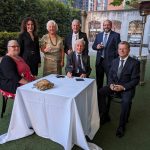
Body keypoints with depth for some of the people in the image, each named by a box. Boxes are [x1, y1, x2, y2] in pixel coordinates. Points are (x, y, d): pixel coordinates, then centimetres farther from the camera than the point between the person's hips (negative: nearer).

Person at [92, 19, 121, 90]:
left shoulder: (116, 35, -3)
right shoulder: (98, 35, 11)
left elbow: (118, 48, -5)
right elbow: (93, 46, 13)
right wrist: (97, 47, -9)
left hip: (110, 61, -4)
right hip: (99, 61, 5)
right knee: (99, 80, 16)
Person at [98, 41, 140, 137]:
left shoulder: (134, 63, -5)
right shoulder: (115, 61, 10)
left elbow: (135, 80, -9)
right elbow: (110, 75, 12)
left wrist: (123, 87, -21)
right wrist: (111, 84, -9)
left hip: (127, 88, -4)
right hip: (114, 86, 5)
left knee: (126, 101, -33)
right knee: (100, 92, -19)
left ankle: (122, 126, -12)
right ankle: (105, 116, -1)